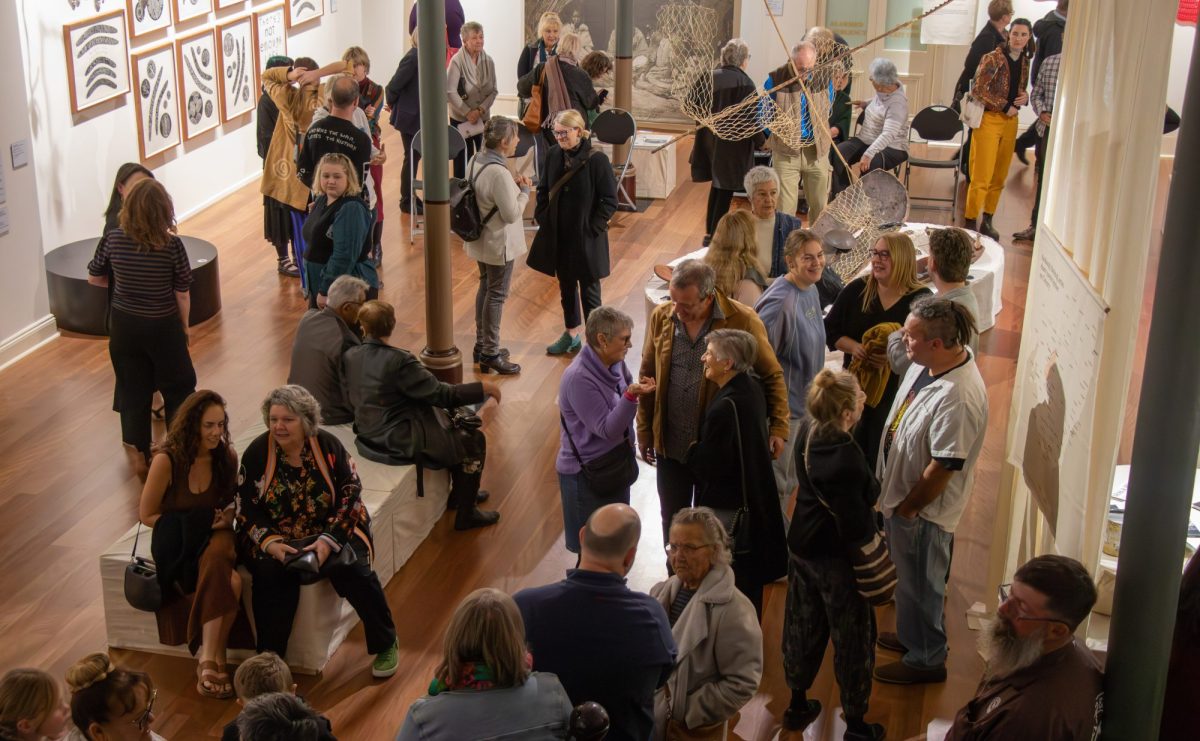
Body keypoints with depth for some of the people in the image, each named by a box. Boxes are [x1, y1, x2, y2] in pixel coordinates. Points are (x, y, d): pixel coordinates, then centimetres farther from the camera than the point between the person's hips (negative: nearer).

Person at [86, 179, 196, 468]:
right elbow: (182, 294, -12)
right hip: (163, 326, -3)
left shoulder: (113, 239, -13)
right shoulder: (172, 245, -20)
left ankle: (140, 454, 28)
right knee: (178, 388, 16)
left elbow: (94, 278, 2)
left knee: (133, 390, 18)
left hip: (124, 325, 3)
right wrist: (184, 325, 5)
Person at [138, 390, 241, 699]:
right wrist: (199, 523, -11)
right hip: (177, 541, -3)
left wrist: (228, 517, -8)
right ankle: (216, 660, -26)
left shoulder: (227, 457, 0)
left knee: (217, 559, -37)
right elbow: (146, 514, -3)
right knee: (229, 581, -34)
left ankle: (208, 661, -35)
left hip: (214, 536, 3)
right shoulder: (167, 460, -11)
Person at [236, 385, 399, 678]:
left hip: (331, 531, 0)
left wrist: (328, 540, -22)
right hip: (276, 538, 0)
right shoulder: (257, 453, -6)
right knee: (273, 575, -30)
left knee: (351, 567, -27)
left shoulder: (328, 446, -7)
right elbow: (246, 510, -4)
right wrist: (271, 543, -22)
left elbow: (350, 496, -8)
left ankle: (386, 645, -6)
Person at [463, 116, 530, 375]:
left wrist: (512, 184, 2)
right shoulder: (499, 173, -30)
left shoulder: (476, 160, -2)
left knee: (485, 288, 22)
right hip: (499, 244, -9)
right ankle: (491, 354, 15)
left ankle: (482, 345, 35)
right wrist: (524, 191, -10)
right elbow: (511, 214, -25)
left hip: (480, 239, 9)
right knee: (496, 296, 4)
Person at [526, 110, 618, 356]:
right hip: (558, 235, 6)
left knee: (589, 289, 3)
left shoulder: (596, 160, -17)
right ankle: (571, 335, 35)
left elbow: (610, 201, -12)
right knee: (566, 285, 18)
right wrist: (542, 217, 4)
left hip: (586, 238, -6)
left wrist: (593, 228, -14)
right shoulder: (554, 155, -1)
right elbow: (543, 190, 13)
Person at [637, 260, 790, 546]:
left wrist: (779, 427, -12)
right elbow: (648, 376, 5)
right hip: (671, 446, 3)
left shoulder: (743, 321, -16)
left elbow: (772, 375, -6)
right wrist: (644, 430, 8)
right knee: (673, 522, 18)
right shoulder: (660, 317, -6)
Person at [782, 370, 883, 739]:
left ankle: (798, 706, 42)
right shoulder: (845, 463, -35)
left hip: (802, 546, 7)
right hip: (838, 559, -7)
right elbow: (856, 528, -28)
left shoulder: (808, 431, -12)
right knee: (852, 639, 13)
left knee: (803, 625, 23)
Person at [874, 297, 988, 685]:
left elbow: (944, 468, -29)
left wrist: (907, 508, -15)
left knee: (920, 584, 13)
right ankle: (910, 635, 50)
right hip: (900, 491, 9)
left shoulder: (959, 396, -35)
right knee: (908, 577, 28)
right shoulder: (929, 363, -7)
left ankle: (926, 660, 33)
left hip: (923, 509, -9)